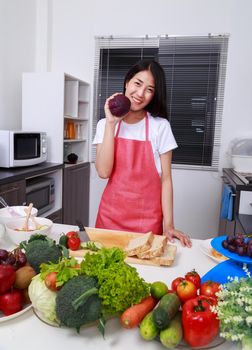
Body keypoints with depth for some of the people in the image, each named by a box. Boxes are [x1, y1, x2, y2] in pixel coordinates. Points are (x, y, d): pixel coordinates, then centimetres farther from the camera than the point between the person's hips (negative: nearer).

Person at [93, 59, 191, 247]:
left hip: (148, 218, -1)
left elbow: (166, 179, -4)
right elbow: (104, 172, -12)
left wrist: (168, 225, -10)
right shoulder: (105, 124, 2)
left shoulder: (160, 126, -4)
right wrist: (111, 124, -14)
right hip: (111, 214, 2)